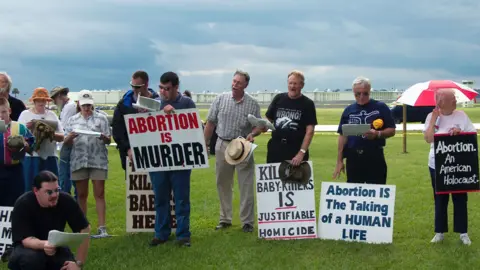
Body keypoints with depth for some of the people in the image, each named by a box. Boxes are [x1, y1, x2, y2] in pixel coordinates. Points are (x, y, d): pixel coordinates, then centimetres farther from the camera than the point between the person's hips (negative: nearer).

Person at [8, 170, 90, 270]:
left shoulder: (66, 200, -18)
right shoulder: (22, 204, -23)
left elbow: (84, 229, -14)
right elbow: (26, 239, -27)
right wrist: (43, 244, -50)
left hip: (56, 247, 3)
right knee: (31, 257, -36)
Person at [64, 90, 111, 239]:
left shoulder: (101, 118, 6)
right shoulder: (72, 120, 11)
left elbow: (108, 140, 2)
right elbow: (66, 143, 9)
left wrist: (103, 138, -20)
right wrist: (70, 137, -13)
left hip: (98, 160, -2)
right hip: (78, 161, 2)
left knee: (99, 194, -4)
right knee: (81, 195, 8)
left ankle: (102, 228, -6)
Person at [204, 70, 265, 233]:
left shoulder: (253, 104, 0)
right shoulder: (220, 99, 3)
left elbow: (259, 126, 3)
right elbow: (211, 123, 6)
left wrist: (253, 134, -19)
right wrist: (205, 144, 4)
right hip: (222, 145, 2)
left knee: (246, 186, 0)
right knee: (223, 184, 10)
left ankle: (247, 221, 8)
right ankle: (225, 219, 22)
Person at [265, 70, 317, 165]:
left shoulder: (307, 104, -1)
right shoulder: (278, 99, 8)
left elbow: (310, 131, -7)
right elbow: (268, 120, 15)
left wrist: (302, 152, -16)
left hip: (296, 150, -3)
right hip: (275, 148, 3)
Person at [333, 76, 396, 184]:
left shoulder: (381, 107, 0)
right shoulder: (348, 110, 9)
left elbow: (391, 131, 1)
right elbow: (343, 135, 12)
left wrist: (377, 134, -20)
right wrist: (339, 160, 8)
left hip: (375, 157, -3)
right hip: (353, 157, 3)